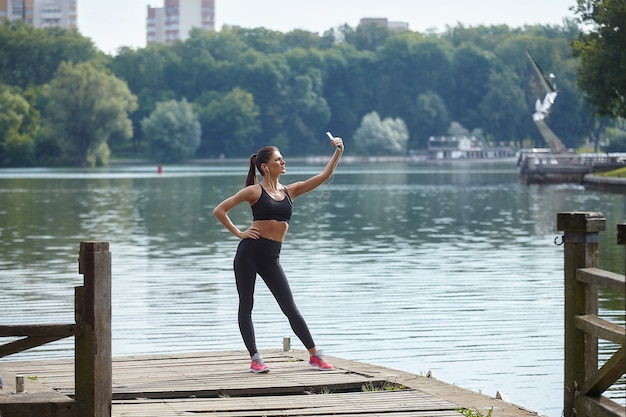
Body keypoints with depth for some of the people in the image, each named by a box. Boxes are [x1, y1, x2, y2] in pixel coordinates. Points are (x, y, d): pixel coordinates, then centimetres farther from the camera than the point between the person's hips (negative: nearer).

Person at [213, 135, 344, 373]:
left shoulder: (290, 191, 12)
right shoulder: (254, 191, -2)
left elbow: (323, 177, 9)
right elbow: (219, 211, -1)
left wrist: (338, 153, 3)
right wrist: (238, 233, -4)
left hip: (271, 258, 4)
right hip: (249, 253, -4)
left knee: (290, 308, 2)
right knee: (246, 306, 2)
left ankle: (314, 355, 4)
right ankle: (255, 359, 5)